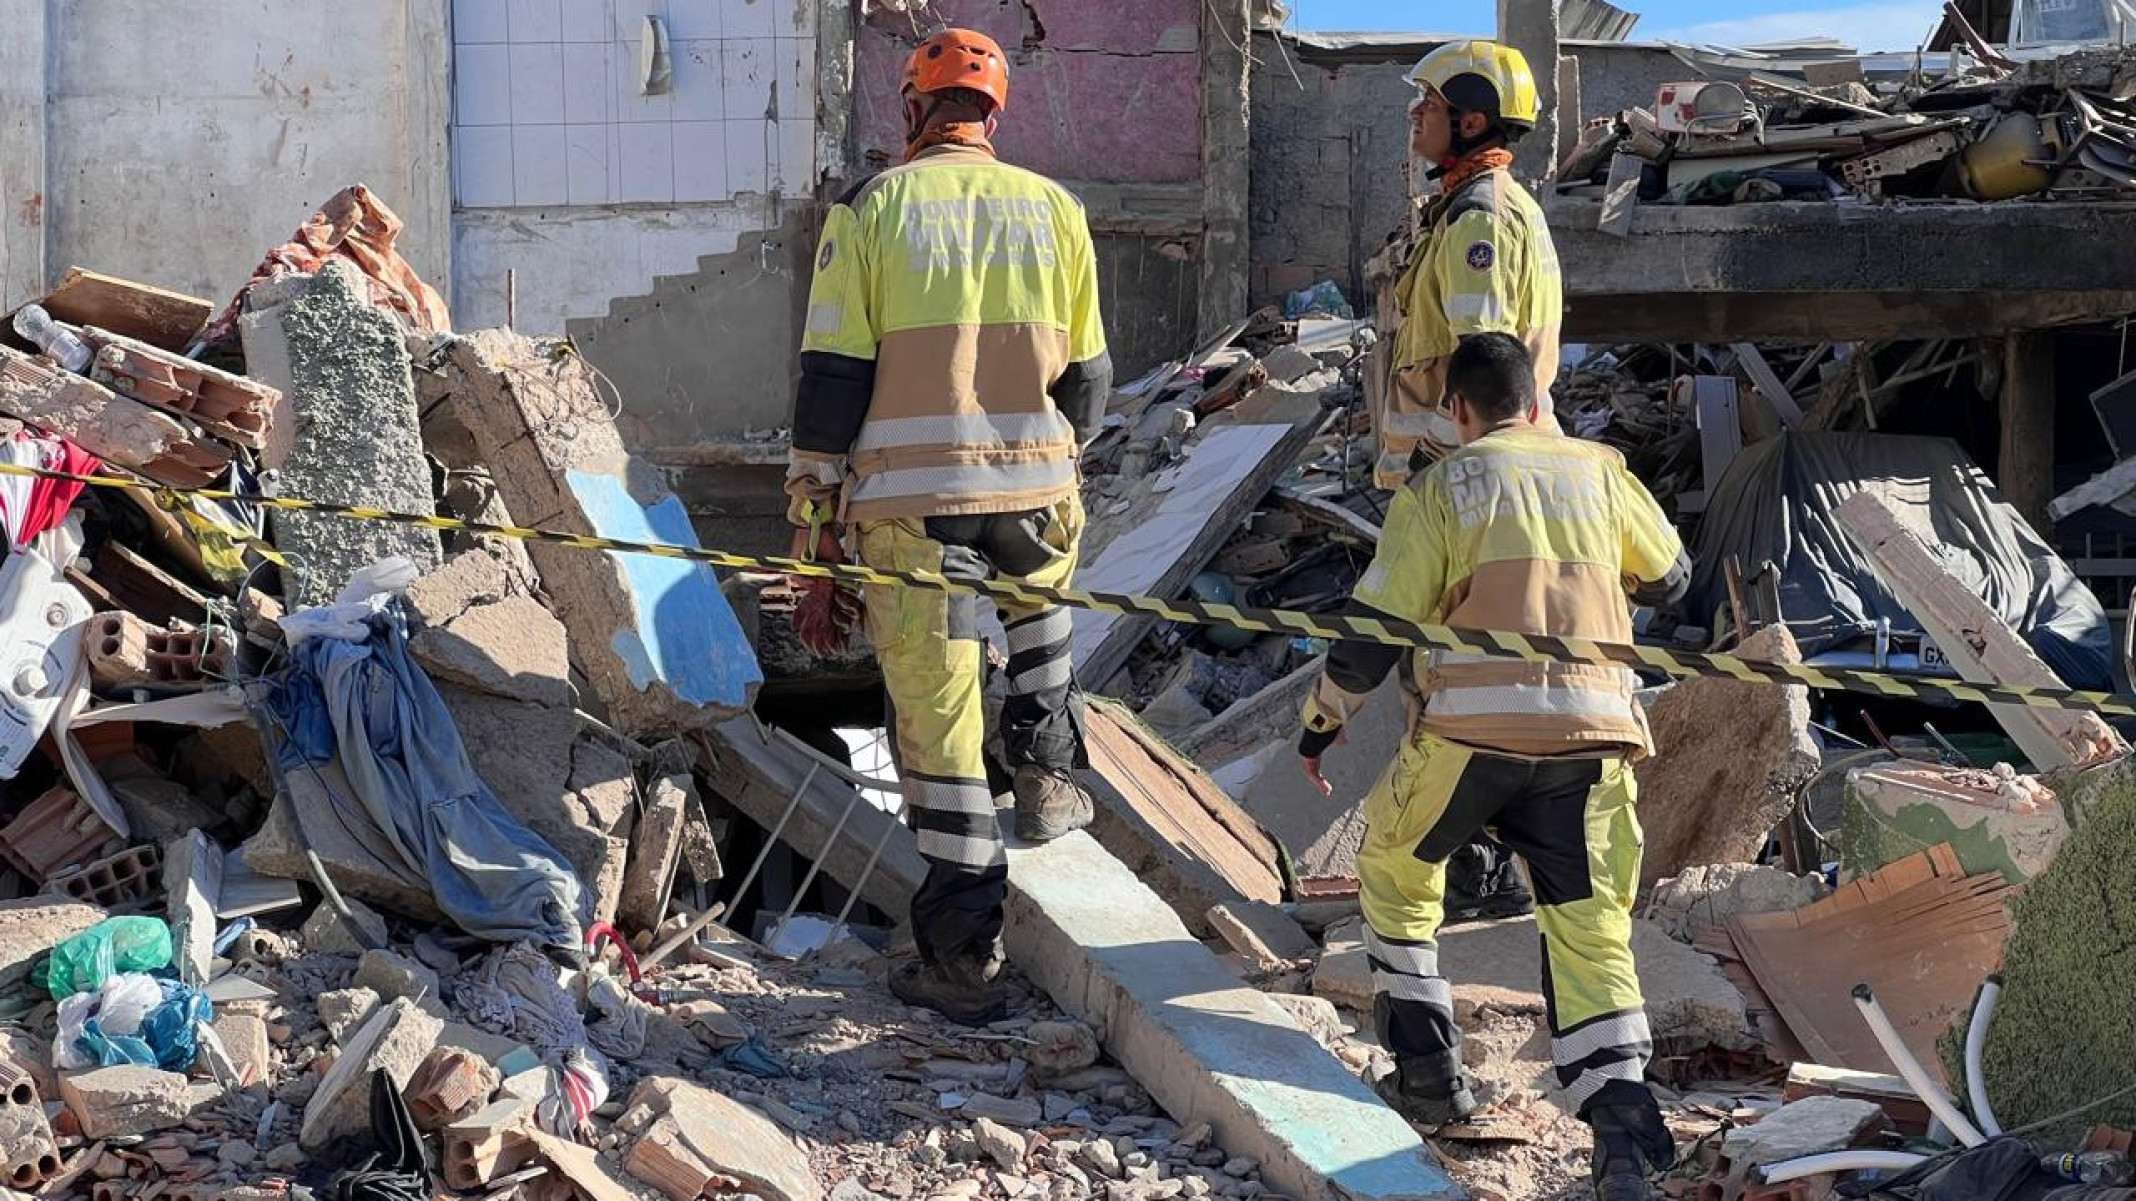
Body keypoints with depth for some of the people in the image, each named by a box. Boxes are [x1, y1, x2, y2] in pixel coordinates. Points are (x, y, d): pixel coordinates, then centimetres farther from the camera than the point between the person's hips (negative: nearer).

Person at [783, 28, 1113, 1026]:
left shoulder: (871, 210, 0)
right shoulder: (1054, 209, 7)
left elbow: (830, 384, -4)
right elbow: (1086, 381, 13)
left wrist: (815, 547, 0)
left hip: (911, 510, -2)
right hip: (1036, 498, 3)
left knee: (939, 727, 5)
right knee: (1041, 599, 38)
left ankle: (963, 959, 11)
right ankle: (1047, 779, 32)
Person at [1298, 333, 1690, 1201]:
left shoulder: (1440, 489, 4)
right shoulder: (1599, 471, 14)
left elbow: (1373, 630, 2)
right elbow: (1669, 579, 29)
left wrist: (1323, 720, 17)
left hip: (1470, 729, -2)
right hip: (1594, 730, 2)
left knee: (1396, 868, 23)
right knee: (1591, 928, 5)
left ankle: (1428, 1066, 21)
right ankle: (1620, 1121, -13)